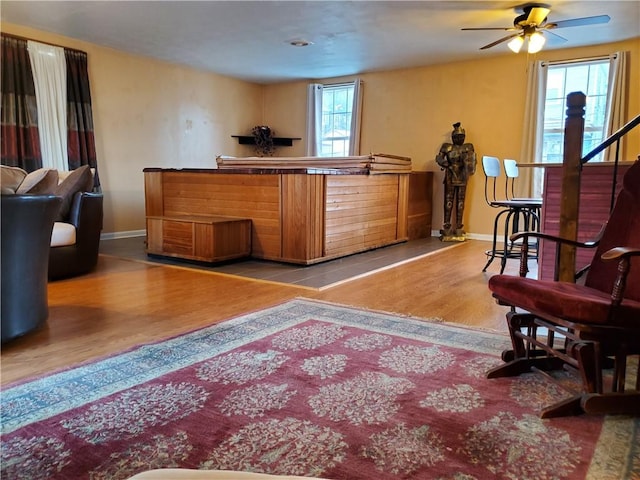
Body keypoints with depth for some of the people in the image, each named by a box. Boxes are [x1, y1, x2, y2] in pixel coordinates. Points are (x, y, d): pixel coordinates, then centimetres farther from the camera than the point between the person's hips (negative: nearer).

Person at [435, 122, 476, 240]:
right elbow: (439, 158, -5)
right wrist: (447, 165, -18)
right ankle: (446, 227, 4)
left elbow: (473, 161, -1)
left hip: (462, 179, 2)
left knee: (460, 202, 5)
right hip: (450, 178, -2)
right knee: (448, 201, -1)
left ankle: (458, 228, 10)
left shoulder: (468, 147, 8)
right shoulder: (447, 147, 4)